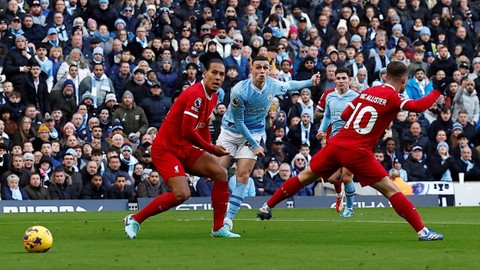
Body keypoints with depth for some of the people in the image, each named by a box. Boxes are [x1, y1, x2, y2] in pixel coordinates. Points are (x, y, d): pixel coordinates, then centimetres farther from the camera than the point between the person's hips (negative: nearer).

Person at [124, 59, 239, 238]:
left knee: (221, 174, -1)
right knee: (182, 194, -22)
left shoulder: (213, 96, 8)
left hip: (186, 149, 9)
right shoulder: (195, 95, -22)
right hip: (166, 149, -9)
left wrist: (209, 150, 13)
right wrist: (212, 149, -13)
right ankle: (134, 220, -5)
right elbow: (187, 132, -25)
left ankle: (219, 229, 6)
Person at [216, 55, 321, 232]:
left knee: (243, 176, -11)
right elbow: (238, 122, -18)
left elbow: (289, 86, 15)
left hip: (253, 133, 2)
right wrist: (254, 145, -17)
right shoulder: (239, 92, -26)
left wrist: (310, 82, 8)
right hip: (231, 130, -2)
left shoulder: (274, 85, -12)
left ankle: (229, 218, -10)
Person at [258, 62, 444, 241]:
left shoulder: (367, 92, 13)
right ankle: (422, 231, -9)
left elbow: (345, 115, 20)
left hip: (336, 144, 6)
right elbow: (418, 106, -19)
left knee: (305, 177, 22)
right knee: (391, 190, -4)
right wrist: (436, 91, -5)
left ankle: (267, 207, 28)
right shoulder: (393, 97, -5)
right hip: (358, 152, -5)